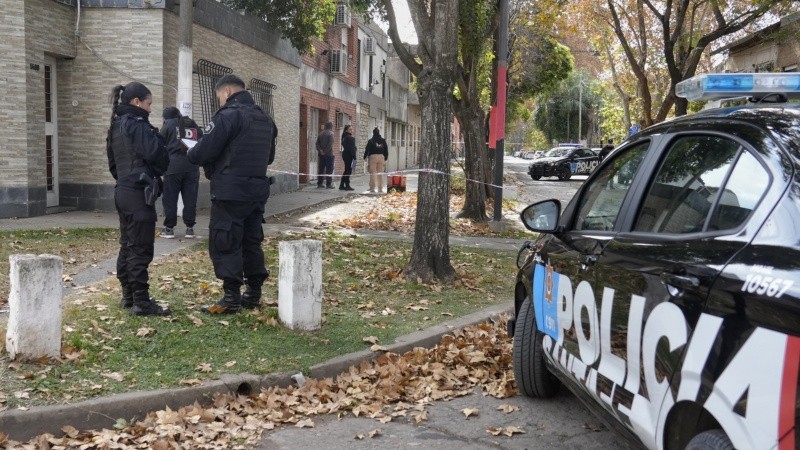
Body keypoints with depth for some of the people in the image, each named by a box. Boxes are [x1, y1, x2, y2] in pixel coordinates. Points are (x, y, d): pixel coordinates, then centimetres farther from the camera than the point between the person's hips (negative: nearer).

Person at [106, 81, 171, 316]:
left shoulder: (117, 126, 14)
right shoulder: (138, 125, -14)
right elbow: (157, 156, -18)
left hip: (123, 191, 10)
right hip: (139, 193, -10)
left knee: (127, 246, 14)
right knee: (141, 250, -7)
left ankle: (128, 295, 22)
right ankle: (141, 302, -6)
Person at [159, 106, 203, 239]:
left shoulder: (168, 125, 3)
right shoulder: (195, 126, 14)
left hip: (173, 166, -3)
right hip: (192, 167, 3)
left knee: (170, 198, 4)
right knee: (190, 198, 6)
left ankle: (169, 228, 6)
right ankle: (190, 228, 7)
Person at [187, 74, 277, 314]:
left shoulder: (228, 115, -12)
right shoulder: (265, 119, 14)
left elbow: (204, 152, -14)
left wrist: (190, 154, 6)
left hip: (230, 192, -8)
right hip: (257, 190, 8)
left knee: (224, 243, -2)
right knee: (251, 241, 15)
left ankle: (231, 298, -1)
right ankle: (253, 293, 20)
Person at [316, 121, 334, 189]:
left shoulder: (321, 133, 11)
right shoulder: (331, 133, -9)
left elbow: (317, 143, 6)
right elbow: (330, 144, -18)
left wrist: (320, 150, -3)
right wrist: (325, 151, -13)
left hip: (322, 154, 6)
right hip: (329, 154, -6)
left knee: (321, 169, 12)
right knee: (329, 169, -3)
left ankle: (319, 183, 13)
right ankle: (328, 184, -5)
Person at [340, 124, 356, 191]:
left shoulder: (344, 137, 15)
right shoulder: (349, 137, -14)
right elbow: (351, 148, -19)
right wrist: (354, 157, -19)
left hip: (345, 155, 10)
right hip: (349, 155, -10)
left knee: (347, 170, 16)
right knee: (348, 170, -4)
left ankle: (342, 185, 18)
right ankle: (347, 186, -2)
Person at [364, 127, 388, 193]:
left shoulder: (371, 140, -4)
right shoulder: (383, 140, 9)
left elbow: (367, 149, -5)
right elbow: (386, 150, 12)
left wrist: (365, 157, 5)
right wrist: (385, 158, 20)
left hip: (373, 156, -4)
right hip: (381, 157, 4)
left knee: (373, 173, -1)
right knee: (380, 173, 7)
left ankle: (372, 188, -3)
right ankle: (380, 188, 8)